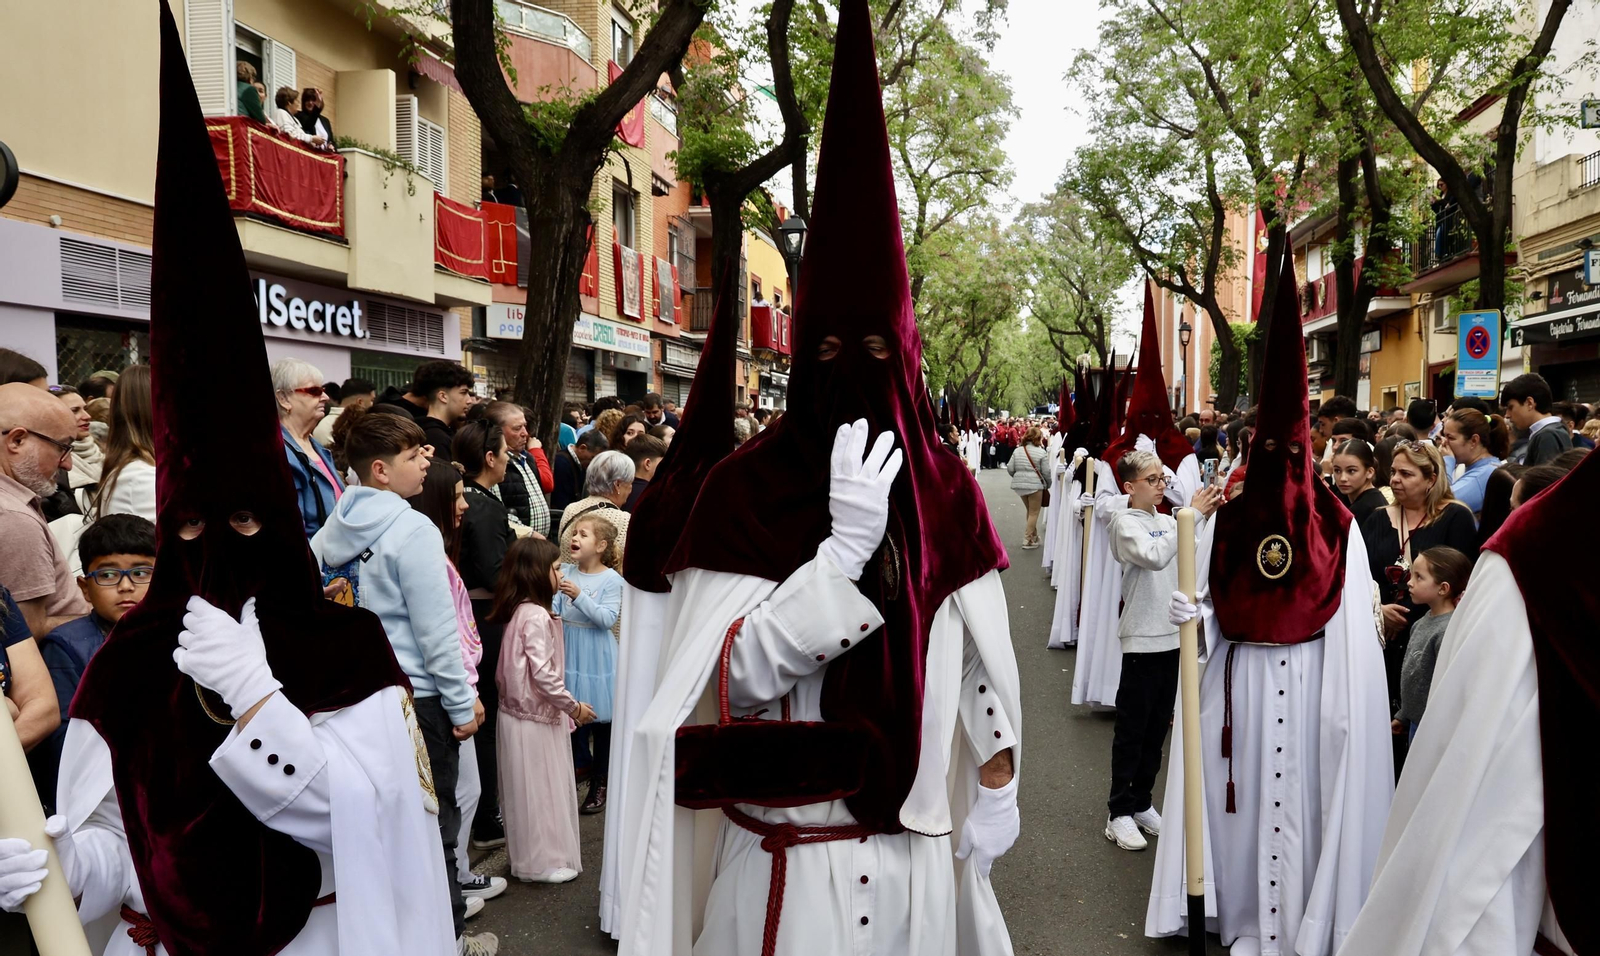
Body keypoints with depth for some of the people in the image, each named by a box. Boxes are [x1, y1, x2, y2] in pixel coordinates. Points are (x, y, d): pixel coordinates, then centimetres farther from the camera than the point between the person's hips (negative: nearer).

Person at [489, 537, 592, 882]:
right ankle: (541, 862, 14)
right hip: (536, 716, -9)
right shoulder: (537, 617, -22)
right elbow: (543, 674, -25)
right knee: (540, 788, 3)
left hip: (521, 711, 9)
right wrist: (574, 707, -14)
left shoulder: (519, 611, 7)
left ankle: (527, 854, 30)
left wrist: (565, 707, 18)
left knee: (532, 788, 18)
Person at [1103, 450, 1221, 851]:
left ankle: (1141, 803, 28)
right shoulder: (1126, 523, -10)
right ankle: (1119, 813, 12)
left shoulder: (1167, 521, 10)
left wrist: (1207, 512, -11)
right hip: (1142, 638, -7)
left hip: (1172, 636, 7)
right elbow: (1154, 557, -28)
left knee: (1157, 727, 15)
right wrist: (1191, 514, -27)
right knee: (1131, 729, 2)